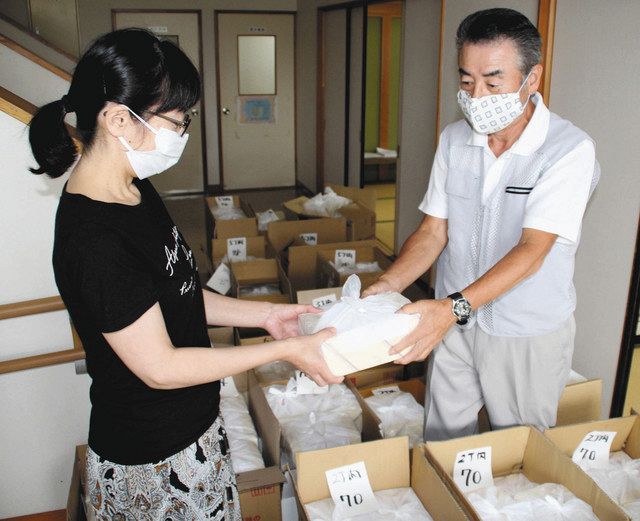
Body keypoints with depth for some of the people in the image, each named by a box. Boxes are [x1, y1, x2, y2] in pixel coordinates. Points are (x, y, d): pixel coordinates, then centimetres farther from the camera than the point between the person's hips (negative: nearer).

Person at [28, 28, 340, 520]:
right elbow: (160, 367, -24)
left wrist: (264, 313, 1)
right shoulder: (93, 240, -30)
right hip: (153, 462, -8)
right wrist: (286, 350, -19)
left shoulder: (136, 191, -1)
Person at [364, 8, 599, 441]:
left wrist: (454, 306, -38)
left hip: (528, 335, -4)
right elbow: (433, 231, -1)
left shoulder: (570, 150, -19)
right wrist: (386, 287, -16)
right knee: (442, 442, 19)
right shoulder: (454, 139, -2)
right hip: (454, 321, 4)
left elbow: (532, 250, -27)